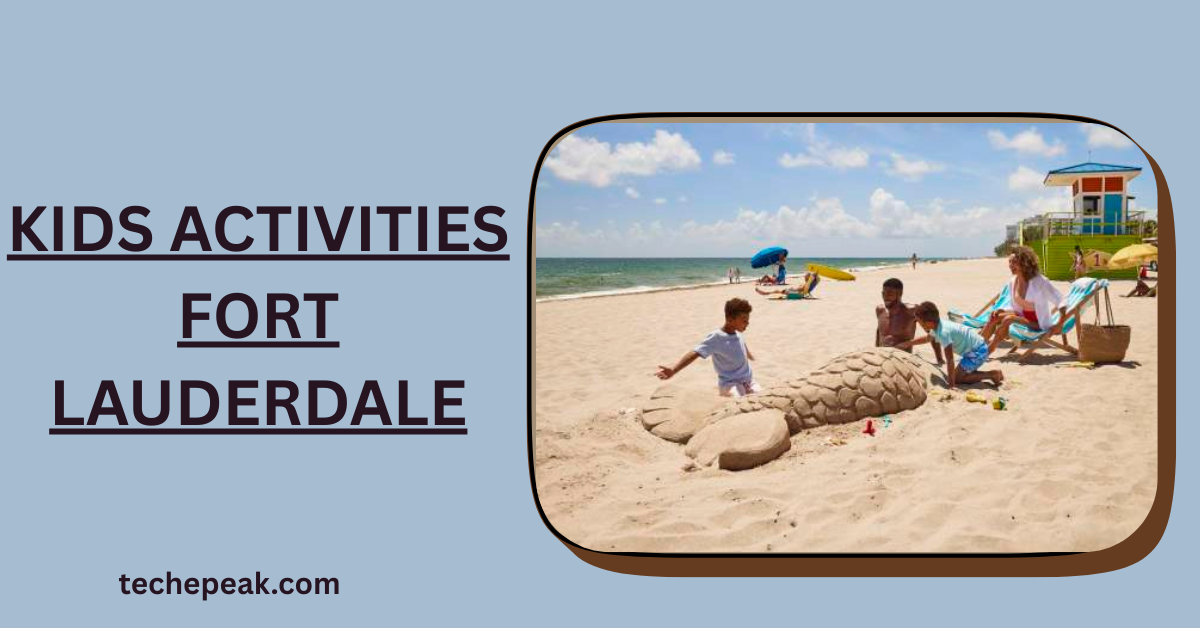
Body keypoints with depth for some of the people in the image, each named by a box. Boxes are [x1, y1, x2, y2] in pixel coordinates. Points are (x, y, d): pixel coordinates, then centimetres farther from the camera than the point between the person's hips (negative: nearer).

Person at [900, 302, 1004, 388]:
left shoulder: (943, 332, -27)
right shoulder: (938, 325, 2)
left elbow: (950, 360, -28)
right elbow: (927, 338, 27)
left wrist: (951, 384, -26)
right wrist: (908, 343, 33)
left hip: (977, 351, -10)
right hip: (979, 347, 10)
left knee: (957, 377, -8)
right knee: (961, 373, 17)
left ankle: (992, 374, -8)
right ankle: (994, 374, 13)